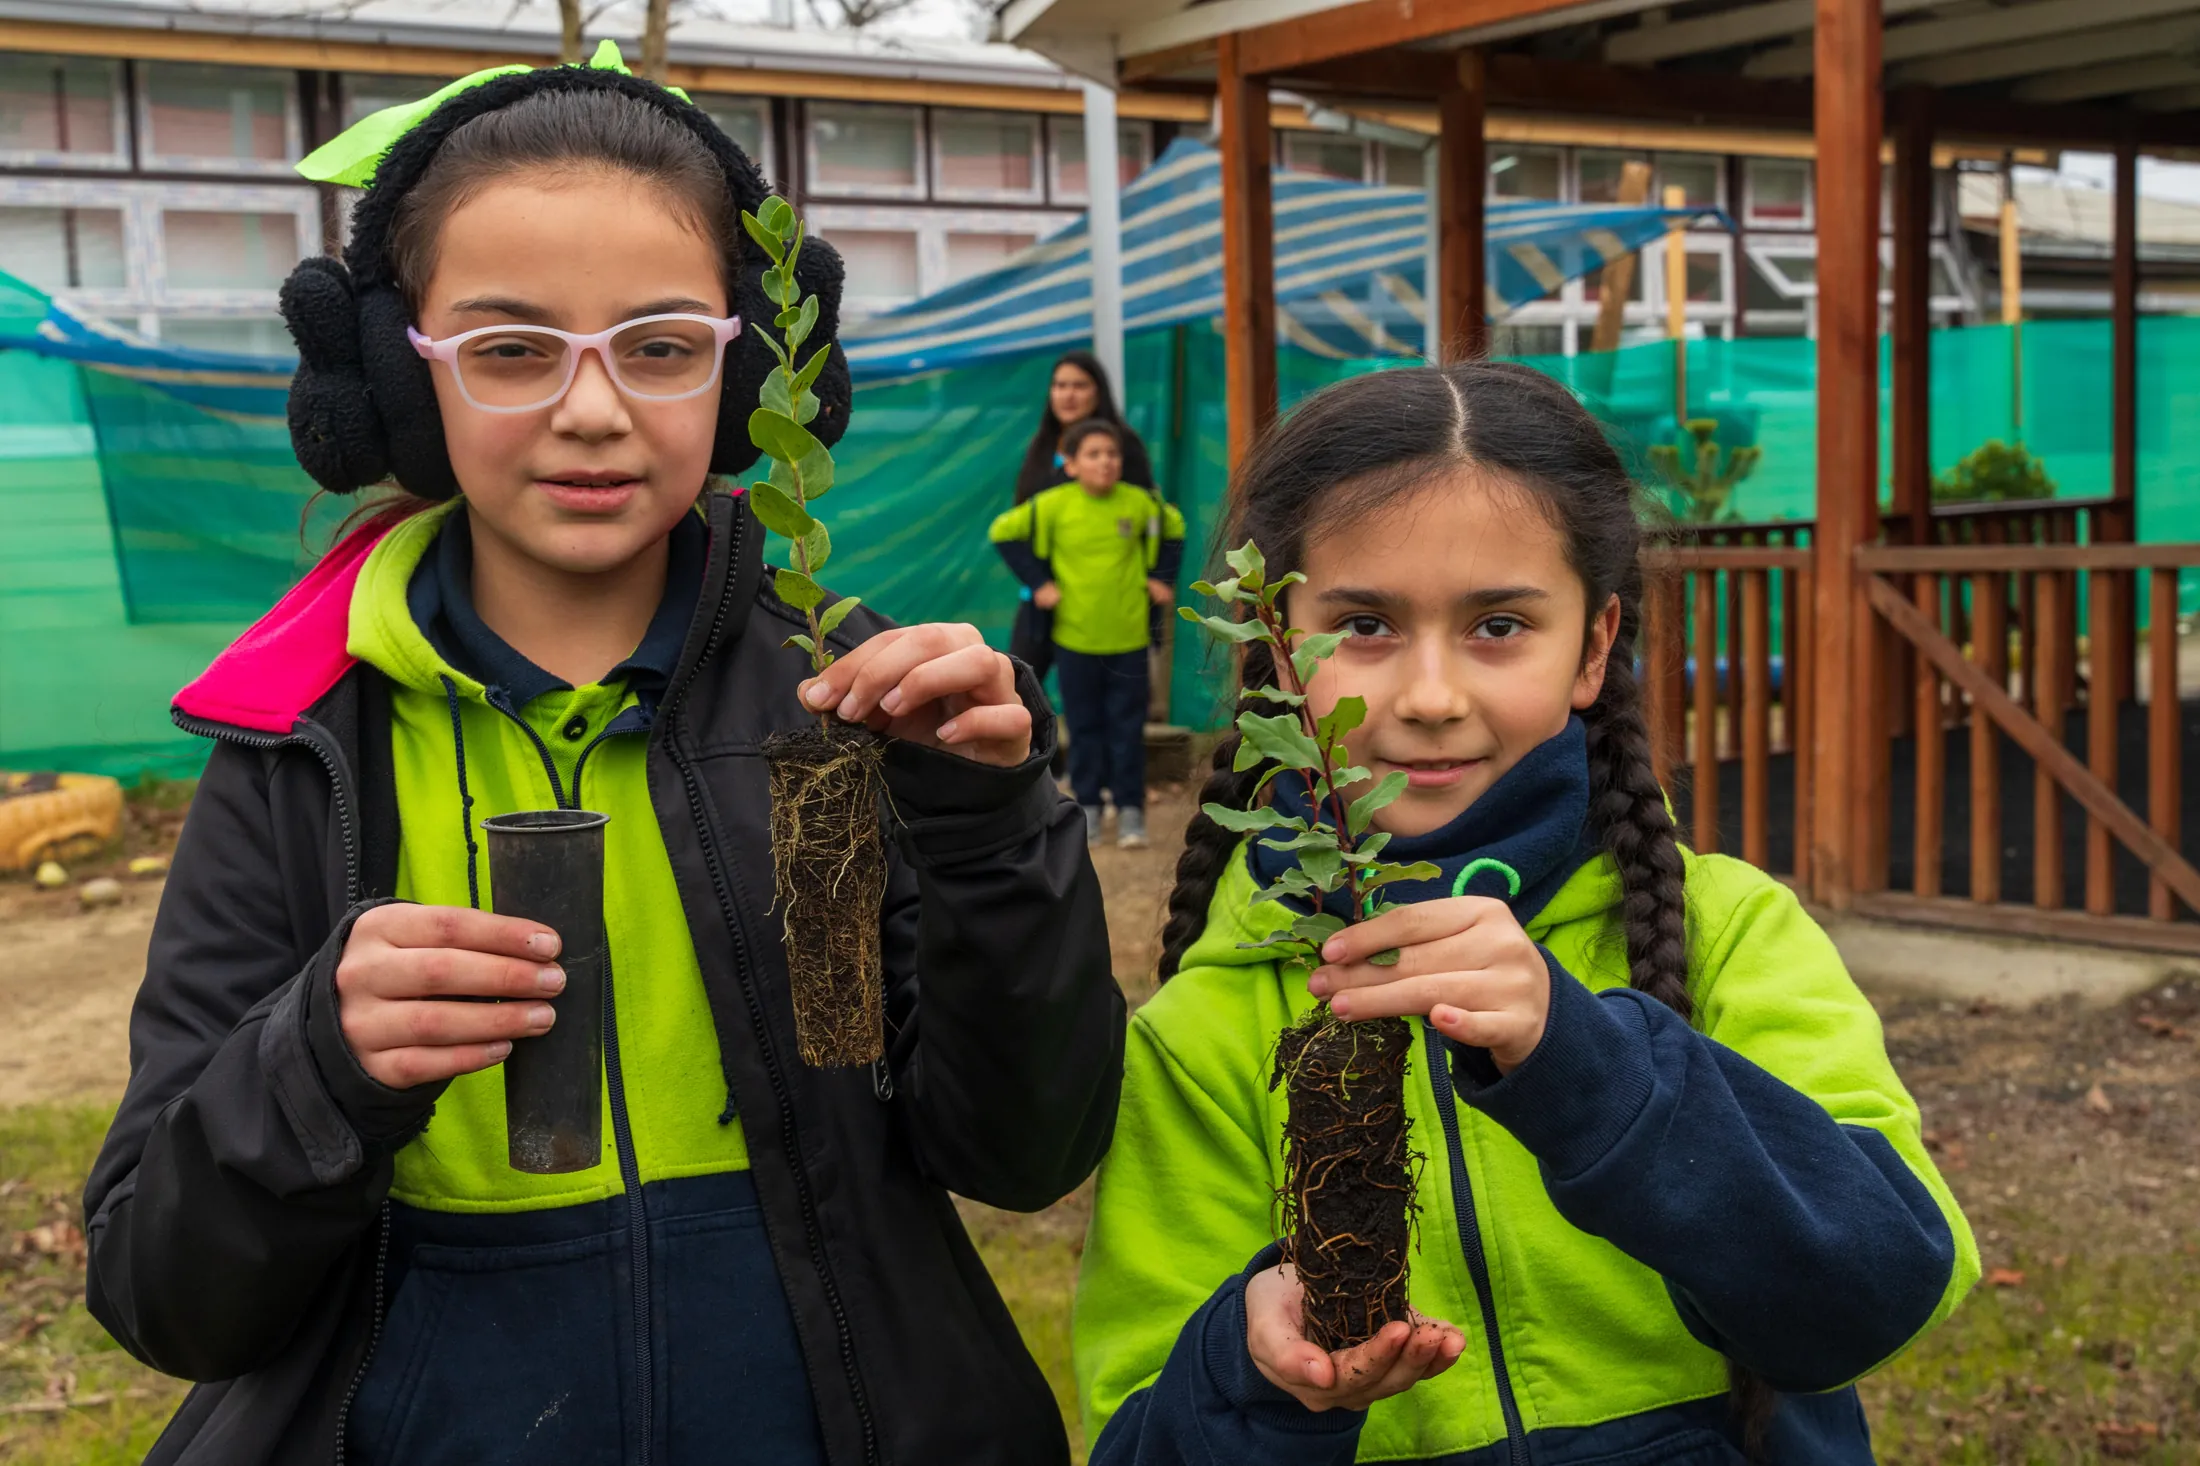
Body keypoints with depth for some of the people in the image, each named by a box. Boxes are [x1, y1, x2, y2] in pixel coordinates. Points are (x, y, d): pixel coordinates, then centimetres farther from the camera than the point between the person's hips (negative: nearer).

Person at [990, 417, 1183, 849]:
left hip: (1128, 638, 0)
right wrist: (1036, 582, -3)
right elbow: (1005, 532, 2)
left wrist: (1163, 579, 7)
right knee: (1084, 725, 9)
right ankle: (1088, 805, 19)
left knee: (1127, 727, 4)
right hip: (1075, 638, 0)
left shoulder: (1139, 502, -5)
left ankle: (1130, 807, 11)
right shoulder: (1054, 505, -9)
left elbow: (1173, 529, 15)